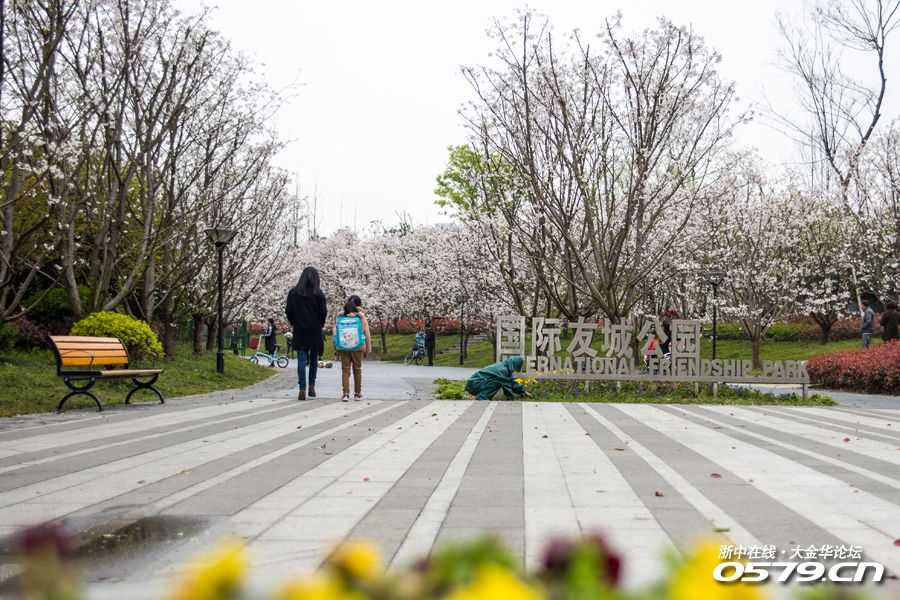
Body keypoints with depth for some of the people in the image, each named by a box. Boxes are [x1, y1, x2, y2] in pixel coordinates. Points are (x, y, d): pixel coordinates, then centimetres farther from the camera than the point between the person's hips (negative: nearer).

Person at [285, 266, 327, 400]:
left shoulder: (293, 292, 0)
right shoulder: (318, 293, -6)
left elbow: (288, 311, -2)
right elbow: (323, 312, -10)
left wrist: (294, 324, 12)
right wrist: (320, 325, 7)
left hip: (299, 330, 1)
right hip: (315, 331, -1)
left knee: (301, 360, 0)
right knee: (314, 358, 15)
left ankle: (302, 390, -8)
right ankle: (312, 387, 19)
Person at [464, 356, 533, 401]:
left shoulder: (503, 366, 16)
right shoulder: (502, 370, -16)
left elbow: (511, 382, 27)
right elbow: (507, 386, -11)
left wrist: (523, 391, 31)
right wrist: (512, 399, 0)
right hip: (474, 384, -10)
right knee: (497, 381, -22)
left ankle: (479, 397, 8)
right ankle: (481, 398, -18)